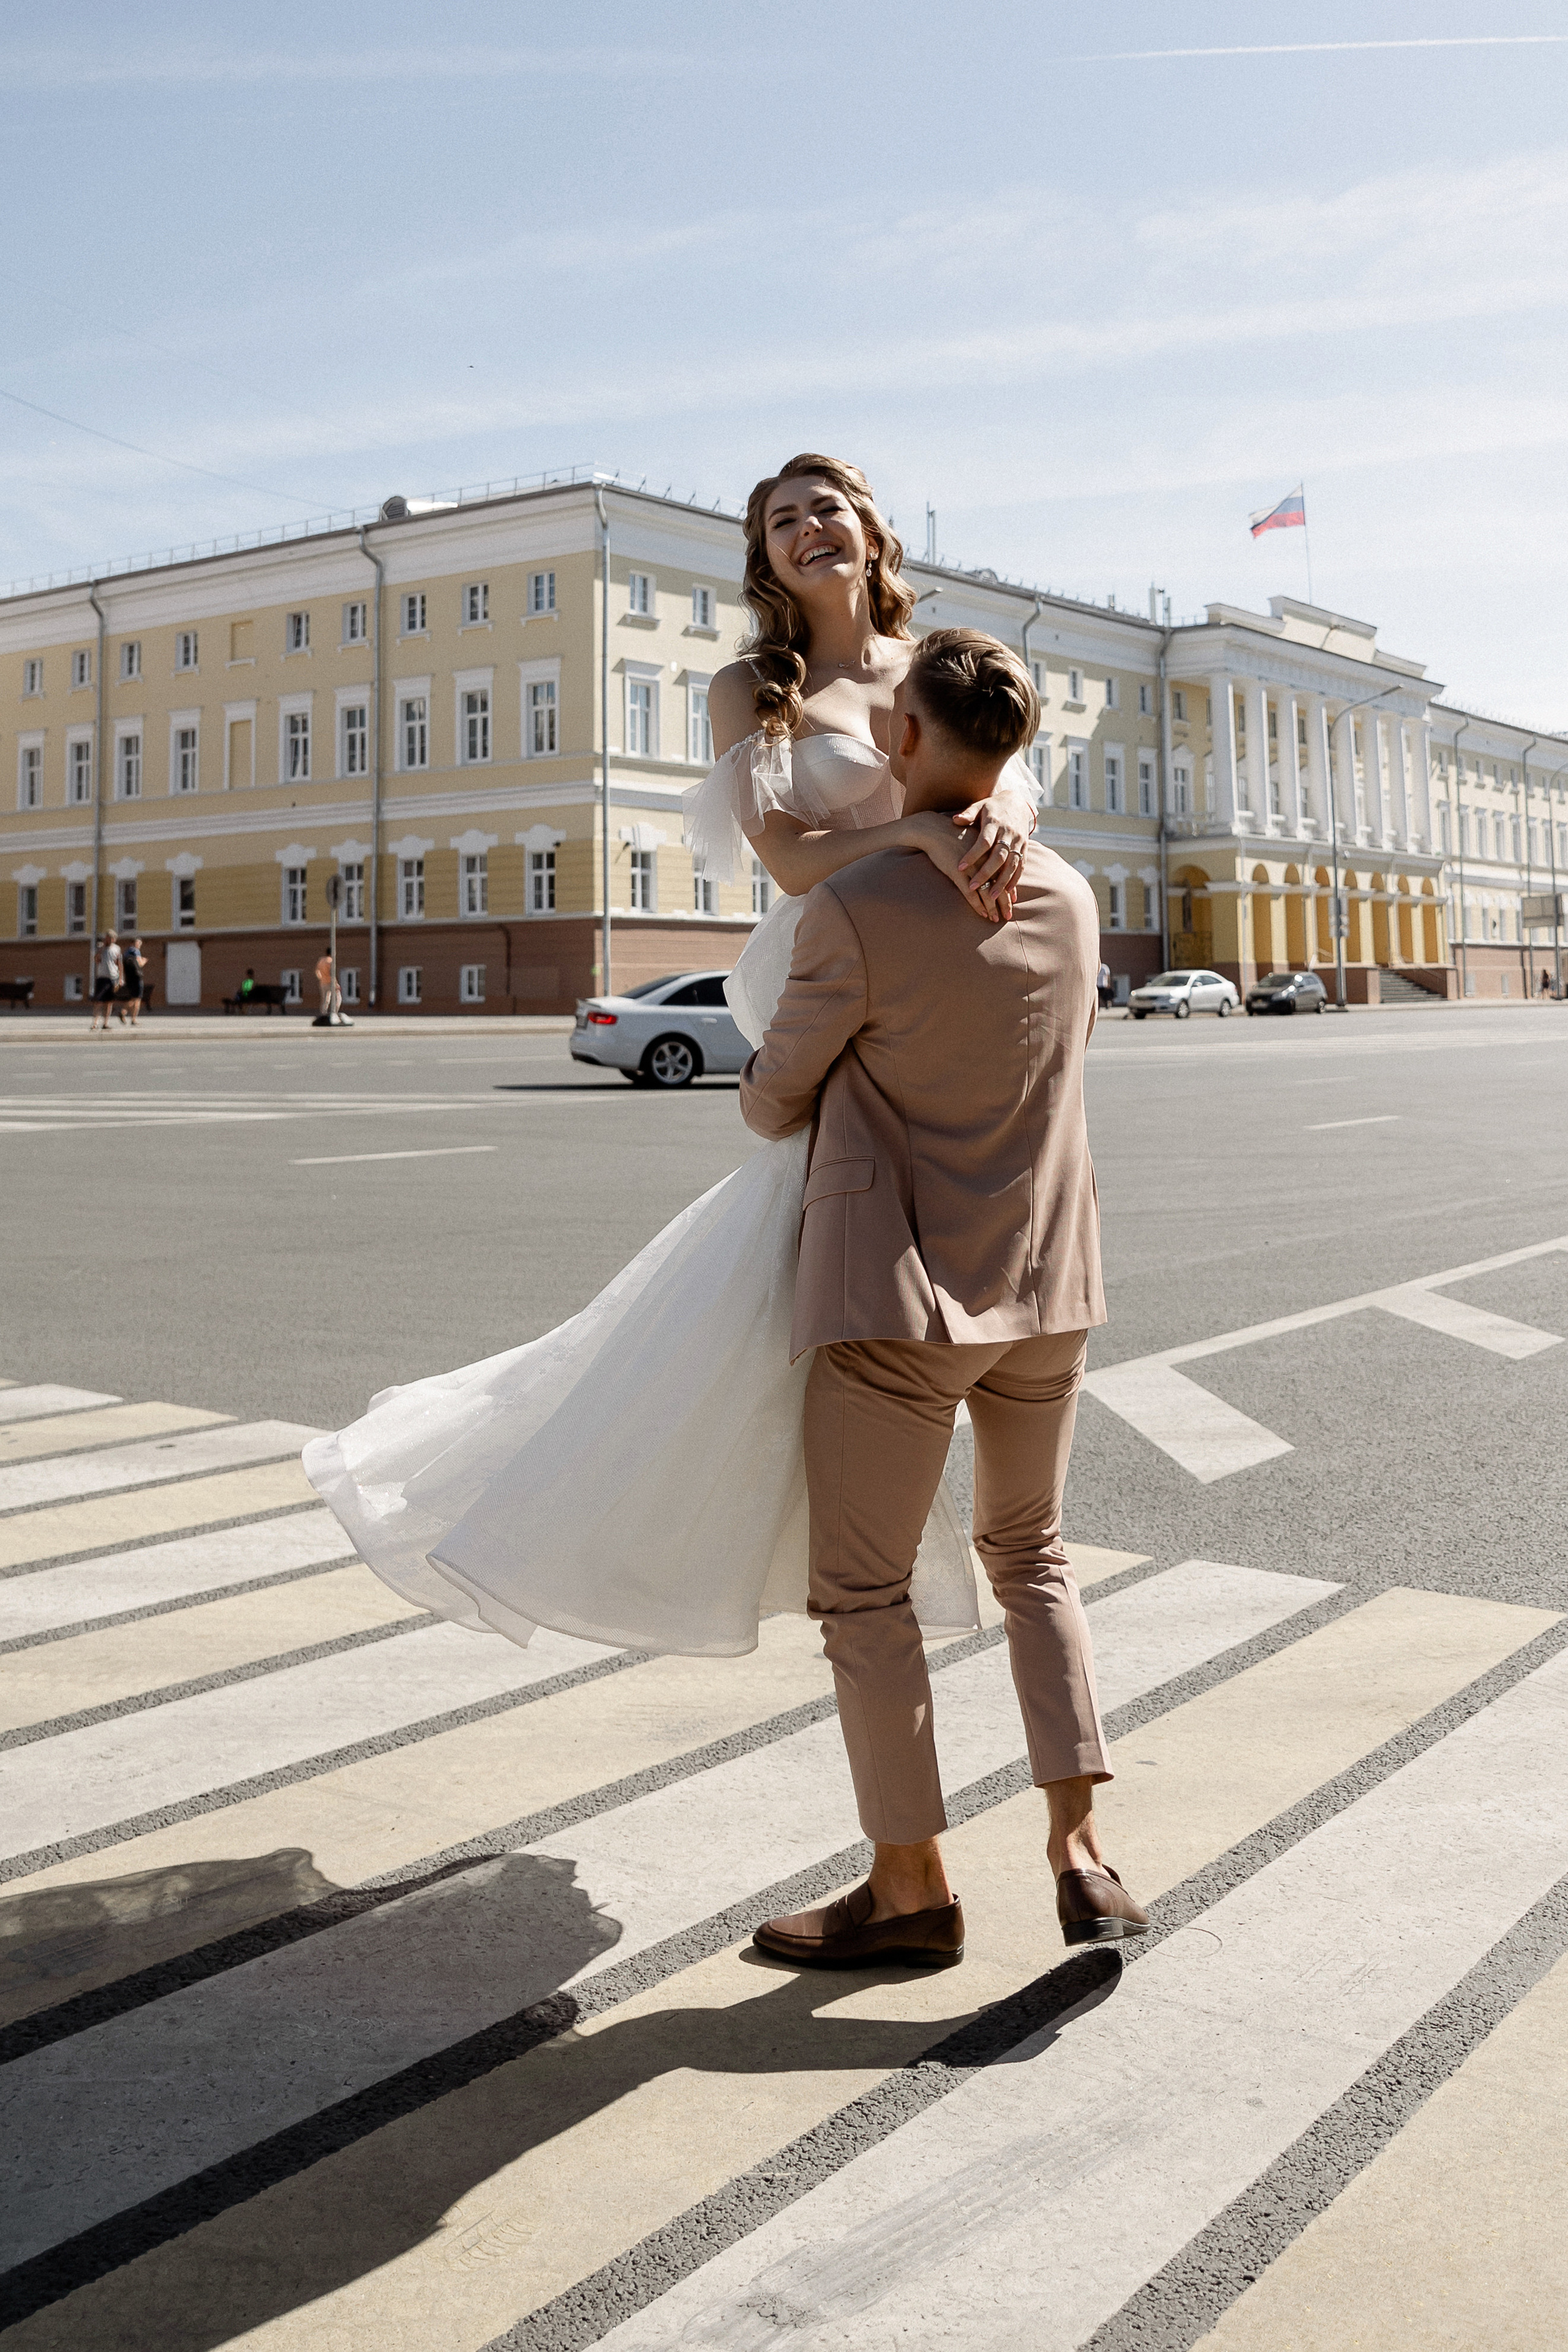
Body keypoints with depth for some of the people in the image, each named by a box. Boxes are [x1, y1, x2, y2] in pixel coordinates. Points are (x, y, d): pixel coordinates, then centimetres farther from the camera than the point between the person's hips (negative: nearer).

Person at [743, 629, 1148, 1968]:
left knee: (864, 1591, 9)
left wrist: (762, 1091, 20)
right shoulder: (1070, 901, 2)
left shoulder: (856, 914, -18)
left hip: (899, 1295, -6)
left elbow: (778, 1105, -5)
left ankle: (911, 1889, 19)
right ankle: (1080, 1854, 17)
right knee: (1030, 1558, 22)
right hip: (1044, 1290, 6)